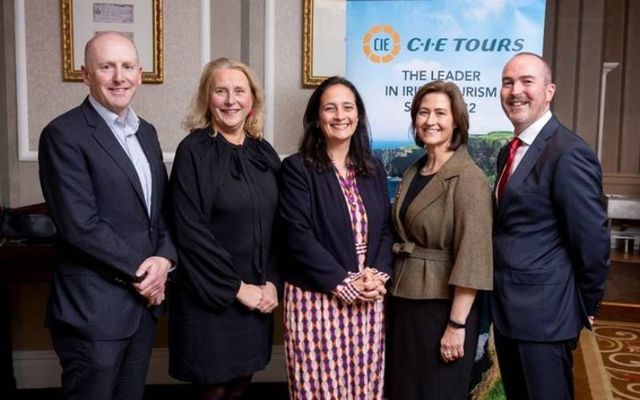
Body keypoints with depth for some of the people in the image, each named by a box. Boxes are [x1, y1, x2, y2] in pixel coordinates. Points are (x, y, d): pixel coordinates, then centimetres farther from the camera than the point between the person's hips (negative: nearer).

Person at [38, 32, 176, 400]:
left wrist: (164, 259, -7)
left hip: (145, 298, 7)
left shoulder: (147, 132, 11)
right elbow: (80, 225, -20)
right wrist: (140, 270, -12)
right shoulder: (64, 134, -13)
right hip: (95, 307, -7)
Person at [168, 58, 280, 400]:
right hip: (209, 297, -5)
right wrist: (236, 287, -13)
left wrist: (271, 282, -3)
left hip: (258, 295, 5)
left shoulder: (264, 153, 6)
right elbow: (190, 232, -16)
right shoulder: (193, 151, -11)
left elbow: (276, 225, 8)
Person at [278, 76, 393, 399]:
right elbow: (299, 236, -12)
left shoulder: (374, 170, 12)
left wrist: (378, 275, -7)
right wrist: (345, 283, -15)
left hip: (368, 301, 5)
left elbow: (386, 230, 11)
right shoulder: (297, 168, -4)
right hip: (317, 300, -4)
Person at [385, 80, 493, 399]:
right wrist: (394, 289, 11)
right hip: (404, 300, 7)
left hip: (444, 306, -7)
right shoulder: (413, 172, 8)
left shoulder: (468, 178, -15)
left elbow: (472, 258, -19)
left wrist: (456, 324, -20)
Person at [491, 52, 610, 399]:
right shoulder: (509, 151, 10)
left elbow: (592, 240, -16)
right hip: (506, 307, 8)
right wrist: (500, 297, 10)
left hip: (543, 311, -8)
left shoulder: (569, 153, -18)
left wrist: (586, 307, -5)